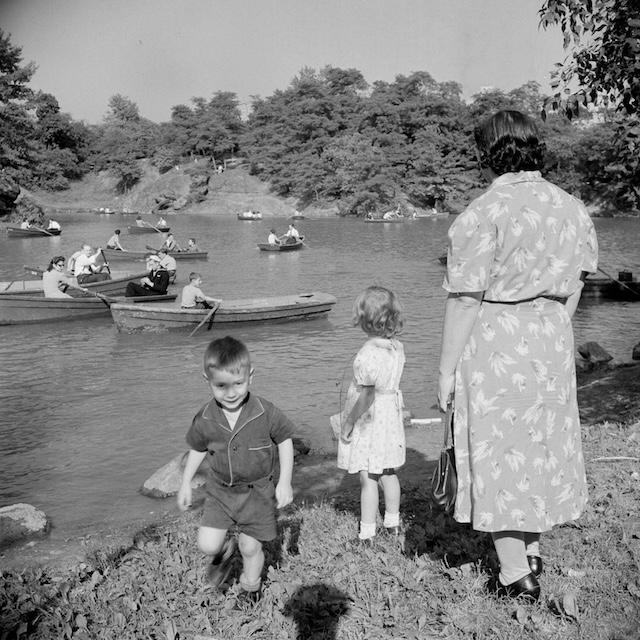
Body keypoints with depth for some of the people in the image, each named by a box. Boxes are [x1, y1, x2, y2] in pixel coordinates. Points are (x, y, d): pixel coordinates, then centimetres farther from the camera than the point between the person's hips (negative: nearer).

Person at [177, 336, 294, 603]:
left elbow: (285, 441, -5)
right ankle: (224, 551, 31)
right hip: (220, 490, 2)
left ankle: (250, 585, 37)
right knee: (207, 545, -5)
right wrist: (186, 484, 11)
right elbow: (197, 449, 5)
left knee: (250, 549, 7)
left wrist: (284, 482, -7)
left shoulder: (266, 413, -21)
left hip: (257, 491, -2)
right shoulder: (205, 420, -13)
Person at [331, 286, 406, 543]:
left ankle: (367, 533, 10)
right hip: (391, 416, 8)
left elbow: (367, 395, -25)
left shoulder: (367, 355, -24)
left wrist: (349, 422, -15)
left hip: (368, 422, -8)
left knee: (368, 480, 2)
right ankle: (393, 523, 34)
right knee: (388, 474, 20)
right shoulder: (397, 348, 0)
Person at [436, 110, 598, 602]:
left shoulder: (483, 214, -16)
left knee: (497, 452, 6)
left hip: (493, 341, -6)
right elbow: (574, 286, 11)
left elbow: (465, 300, -16)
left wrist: (447, 370, -9)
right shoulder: (571, 208, 5)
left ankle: (516, 574, 14)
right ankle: (533, 550, 35)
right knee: (544, 445, 19)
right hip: (551, 340, 7)